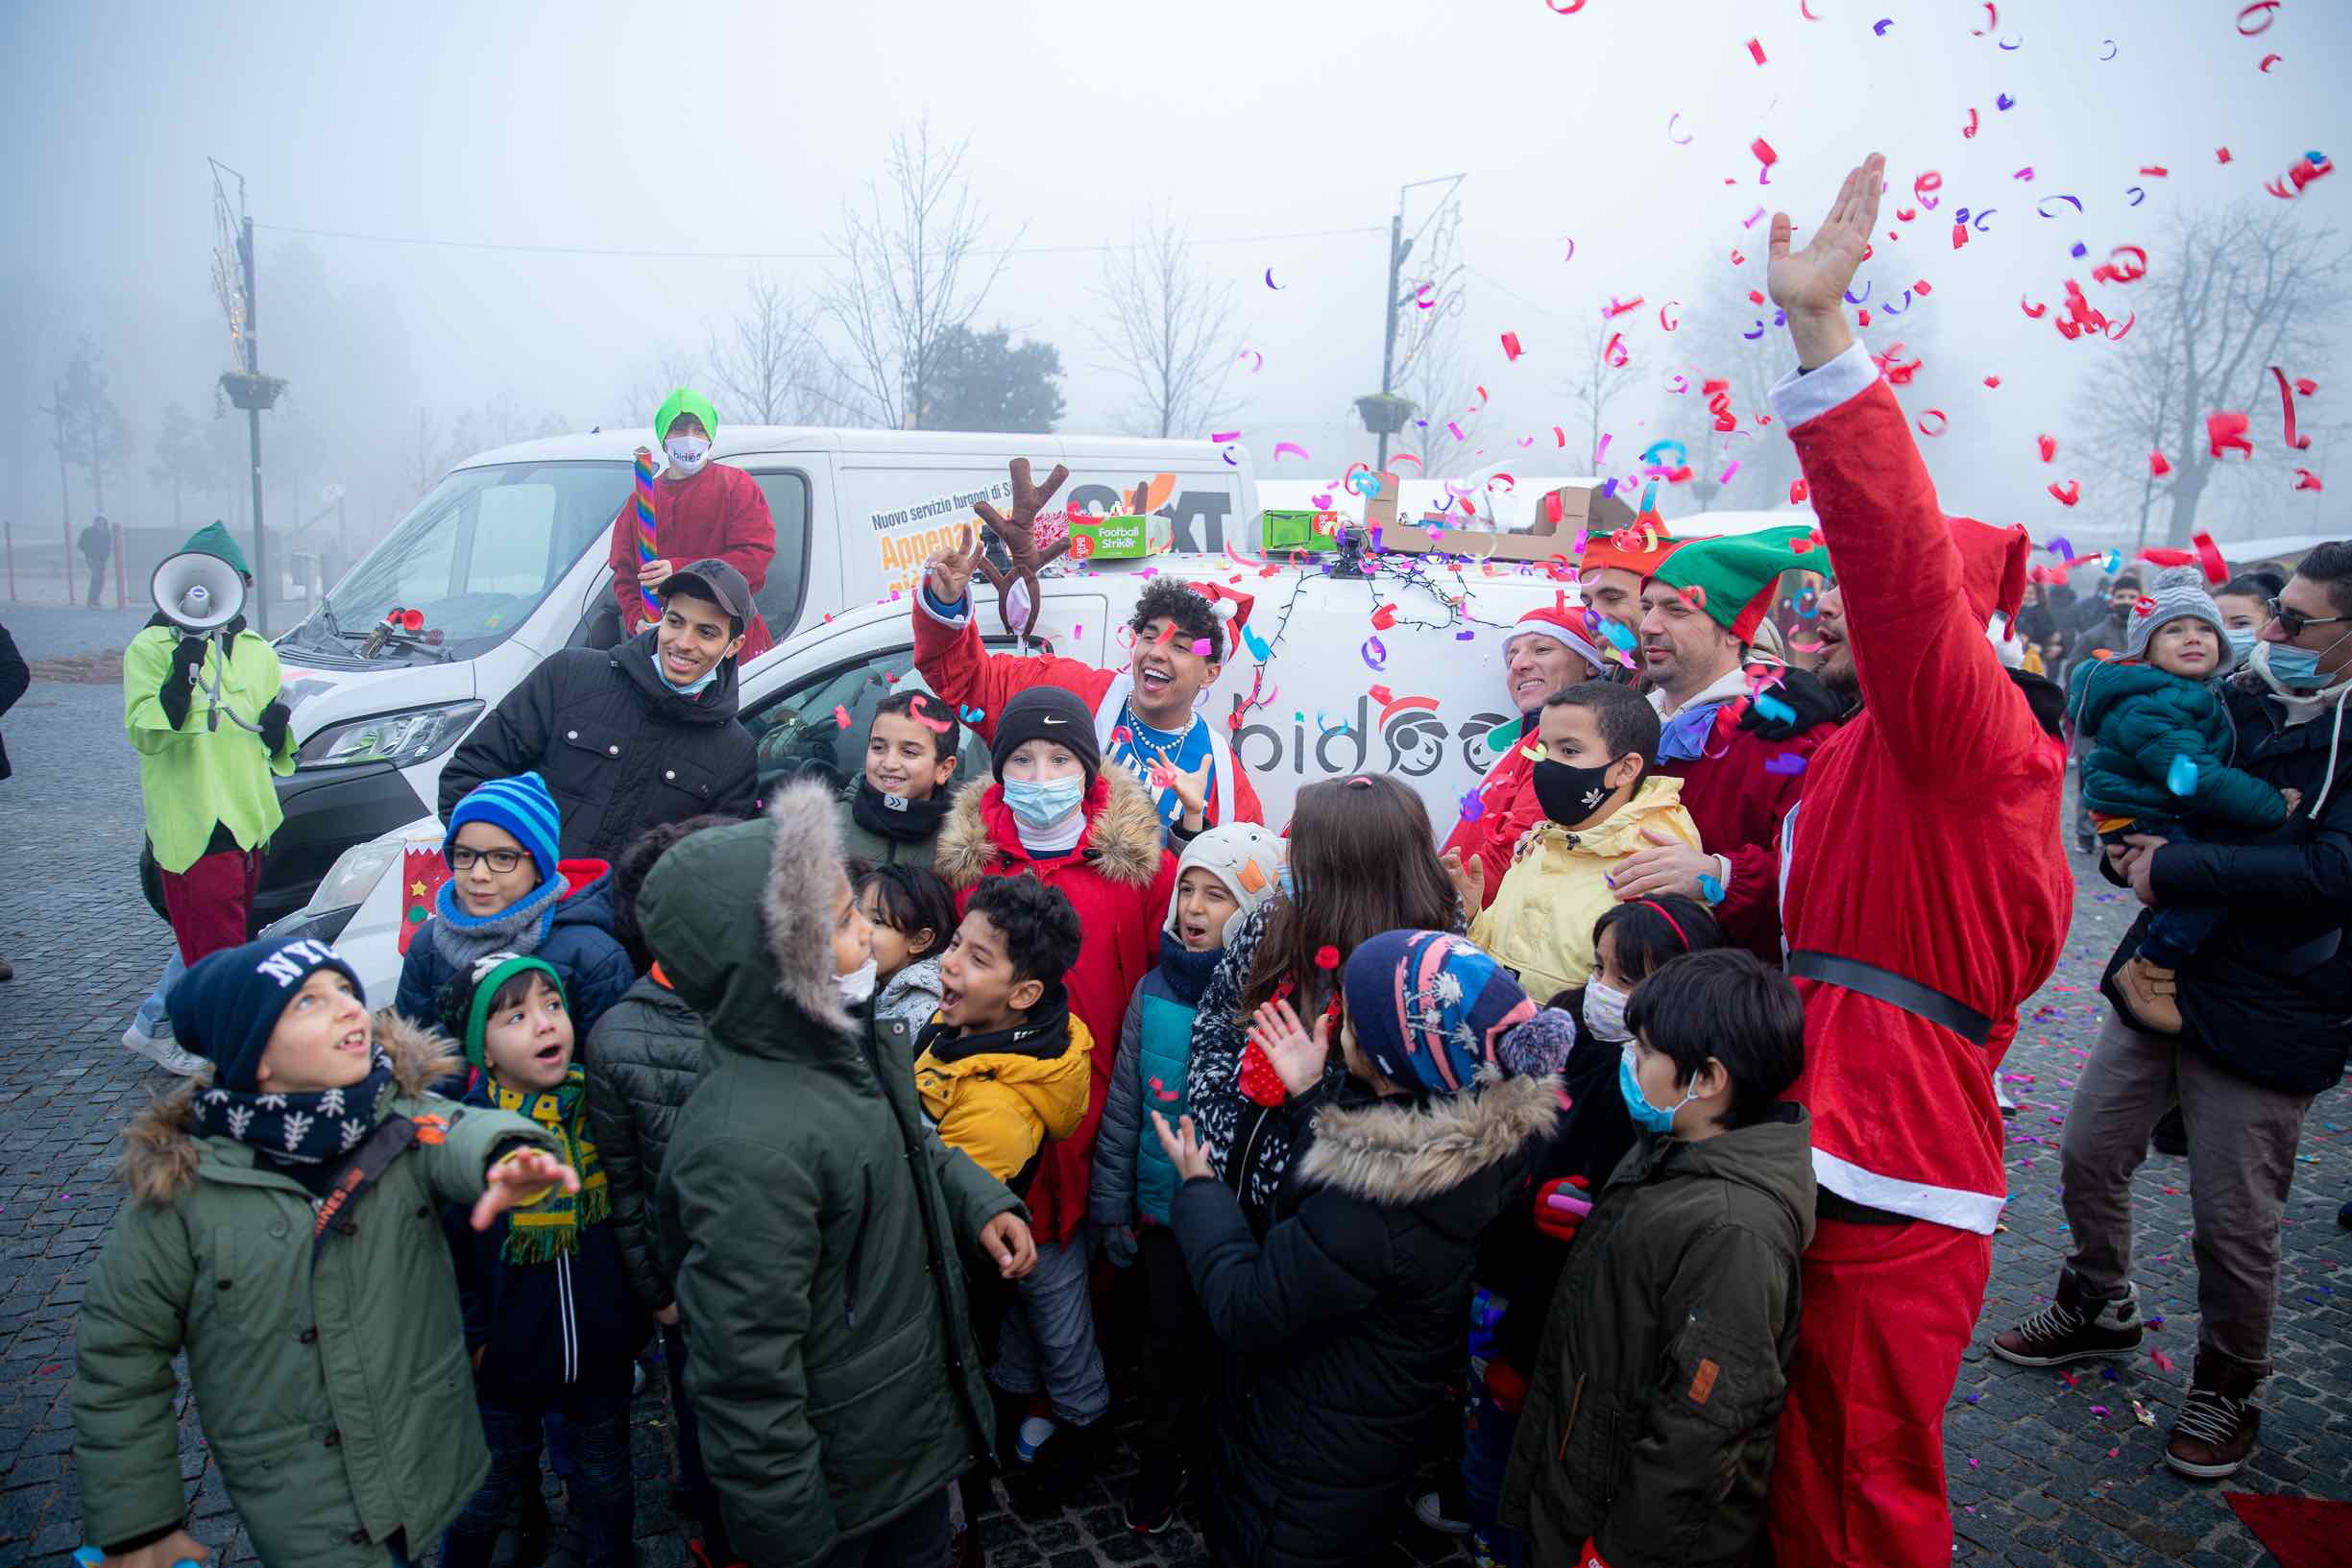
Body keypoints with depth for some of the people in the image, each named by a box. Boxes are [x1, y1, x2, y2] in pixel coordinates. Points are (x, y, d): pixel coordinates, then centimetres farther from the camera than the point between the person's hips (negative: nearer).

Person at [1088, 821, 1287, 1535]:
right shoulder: (1156, 988, -6)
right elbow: (1123, 1106, 1)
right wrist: (1111, 1206, 4)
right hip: (1164, 1209, 3)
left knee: (1228, 1346, 16)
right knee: (1168, 1343, 18)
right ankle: (1164, 1461, 41)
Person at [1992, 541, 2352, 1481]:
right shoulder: (2239, 704, 5)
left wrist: (2175, 871, -22)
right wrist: (2130, 846, -5)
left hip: (2266, 1015, -6)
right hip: (2162, 976, 6)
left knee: (2233, 1220, 5)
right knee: (2089, 1156, 14)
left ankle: (2229, 1387, 29)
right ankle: (2099, 1310, 39)